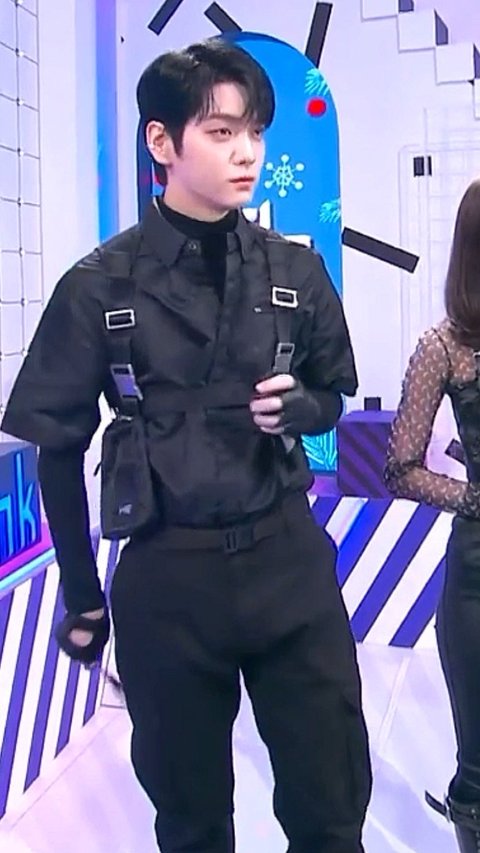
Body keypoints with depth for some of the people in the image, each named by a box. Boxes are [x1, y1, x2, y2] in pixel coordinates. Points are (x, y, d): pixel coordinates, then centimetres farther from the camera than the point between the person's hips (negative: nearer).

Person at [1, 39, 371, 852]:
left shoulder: (295, 269, 1)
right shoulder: (99, 286, -7)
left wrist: (298, 408, -10)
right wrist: (83, 599, 4)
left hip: (289, 558, 2)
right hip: (166, 577, -1)